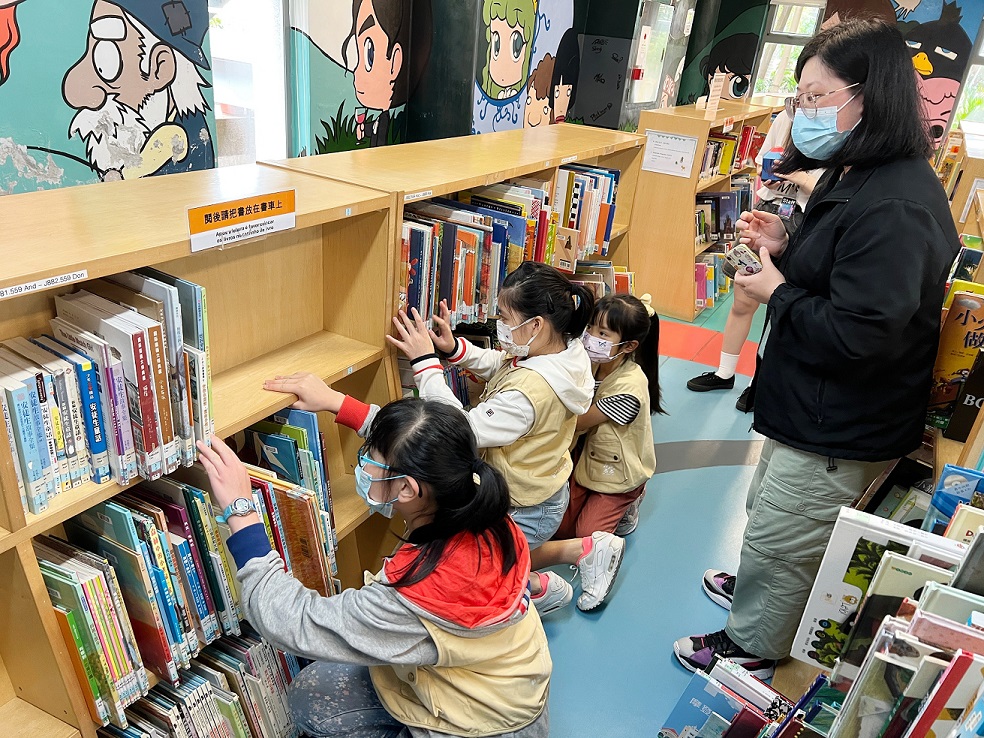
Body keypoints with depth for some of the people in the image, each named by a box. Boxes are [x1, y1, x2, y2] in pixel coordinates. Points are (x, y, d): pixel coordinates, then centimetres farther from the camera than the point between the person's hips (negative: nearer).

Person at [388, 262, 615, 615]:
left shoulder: (528, 392, -39)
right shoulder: (565, 350, -11)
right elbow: (498, 365, 4)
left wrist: (425, 363, -31)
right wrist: (454, 347, -11)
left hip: (526, 511, -9)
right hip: (542, 490, 9)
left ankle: (538, 586, 15)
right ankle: (589, 548, 28)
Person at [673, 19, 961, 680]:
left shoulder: (895, 208, -28)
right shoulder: (858, 179, 6)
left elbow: (859, 334, -31)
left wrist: (777, 292, -19)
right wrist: (782, 250, -2)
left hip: (841, 433, -10)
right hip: (815, 409, 10)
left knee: (778, 541, 10)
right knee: (769, 516, 29)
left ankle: (752, 644, 35)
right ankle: (758, 590, 55)